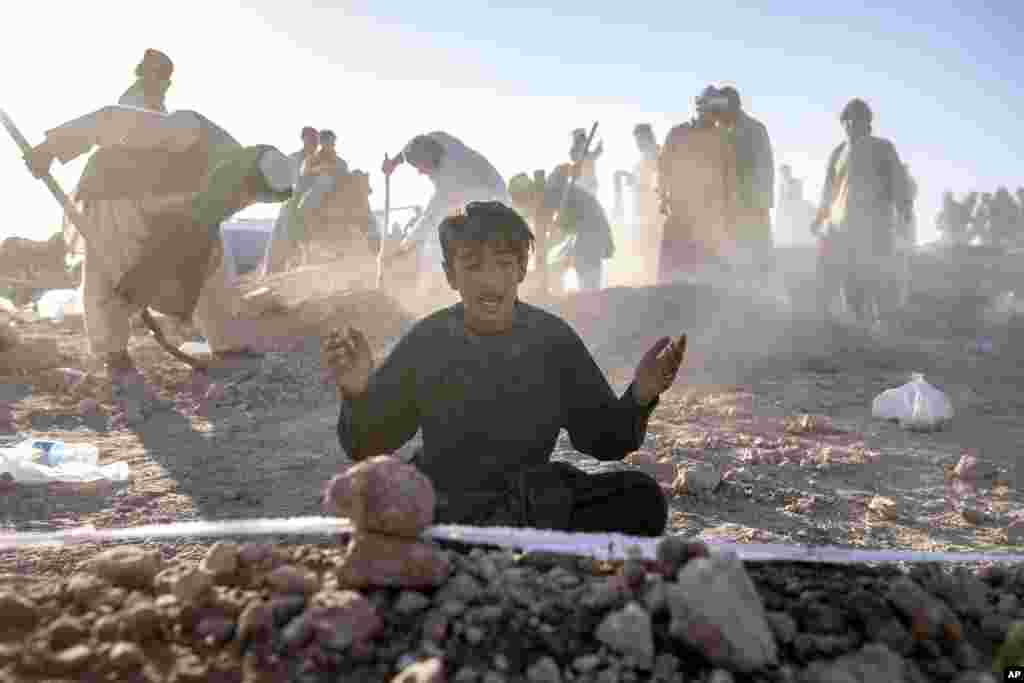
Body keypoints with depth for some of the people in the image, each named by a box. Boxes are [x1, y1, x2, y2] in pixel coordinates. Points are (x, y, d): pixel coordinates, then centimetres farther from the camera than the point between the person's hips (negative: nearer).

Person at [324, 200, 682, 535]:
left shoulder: (554, 339, -7)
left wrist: (639, 397, -19)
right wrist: (357, 394, -24)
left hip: (535, 507, 1)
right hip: (440, 510, 0)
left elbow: (602, 440, 1)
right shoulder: (426, 342, -9)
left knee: (643, 499, -19)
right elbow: (366, 445, -3)